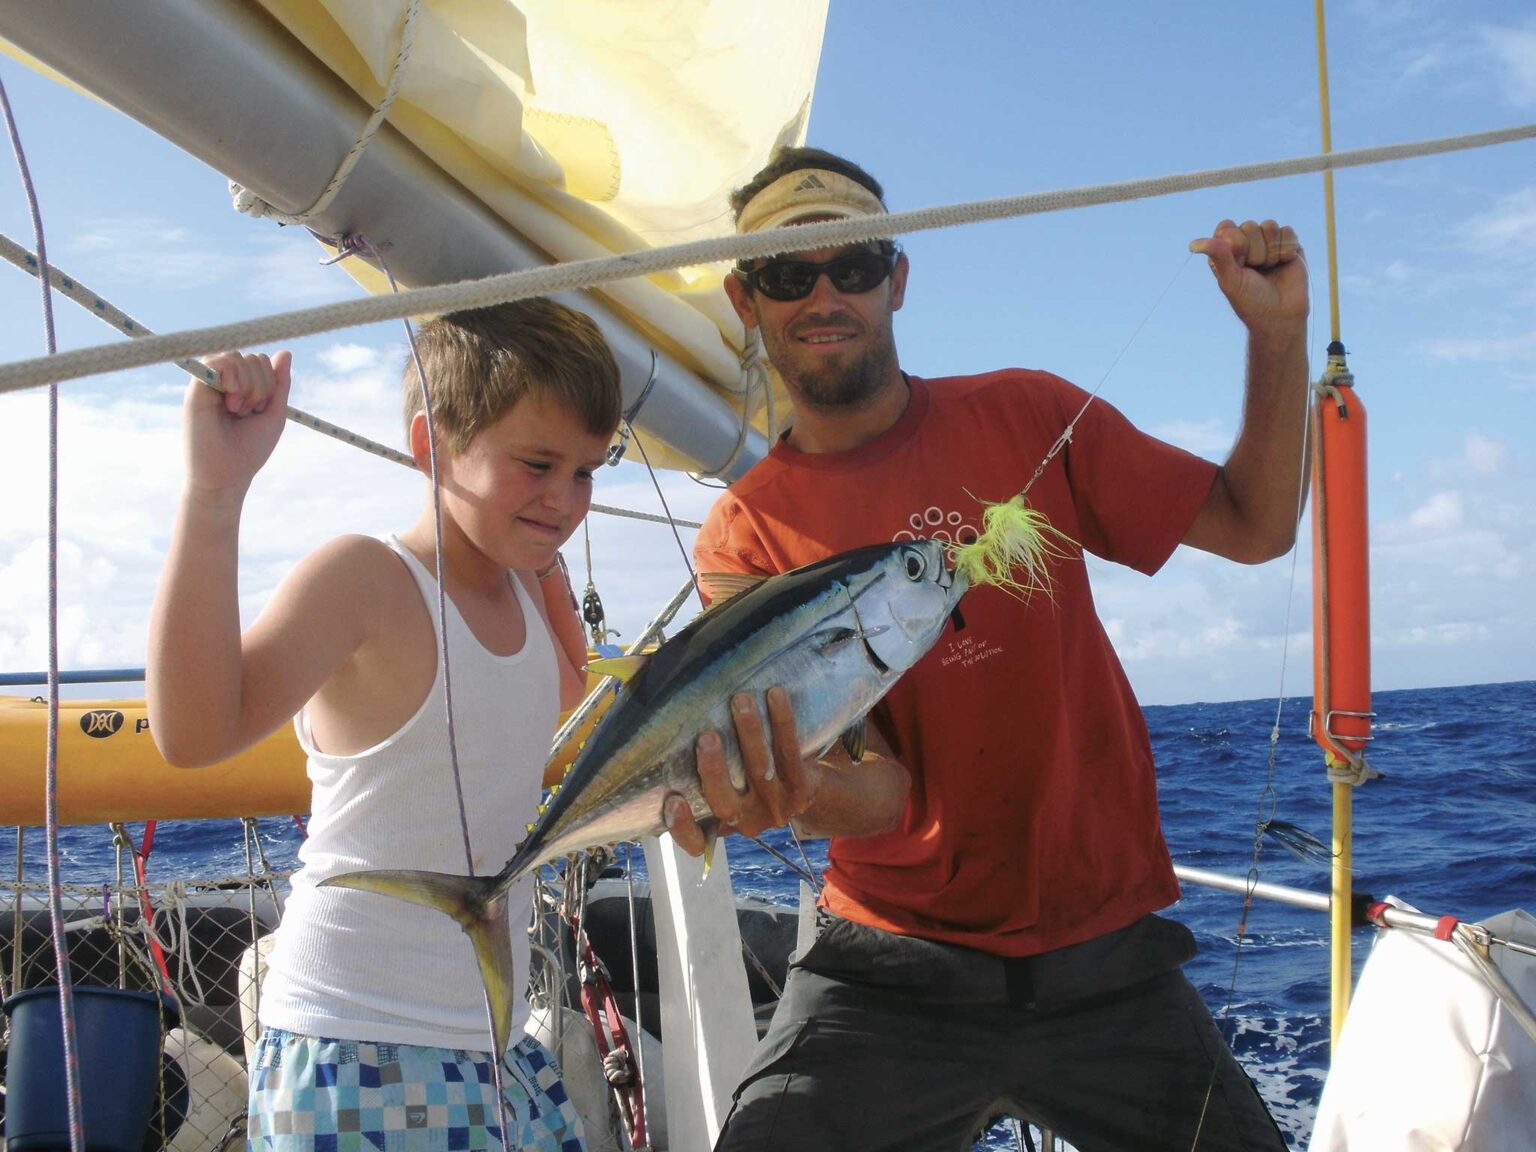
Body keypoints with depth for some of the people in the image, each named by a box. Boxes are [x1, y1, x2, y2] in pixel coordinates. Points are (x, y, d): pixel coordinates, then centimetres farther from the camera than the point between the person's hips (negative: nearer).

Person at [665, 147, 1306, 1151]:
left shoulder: (1026, 416, 3)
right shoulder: (746, 534, -4)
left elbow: (1254, 527, 5)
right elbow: (878, 789, -14)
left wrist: (1278, 330, -6)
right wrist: (817, 796, -38)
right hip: (894, 974, -1)